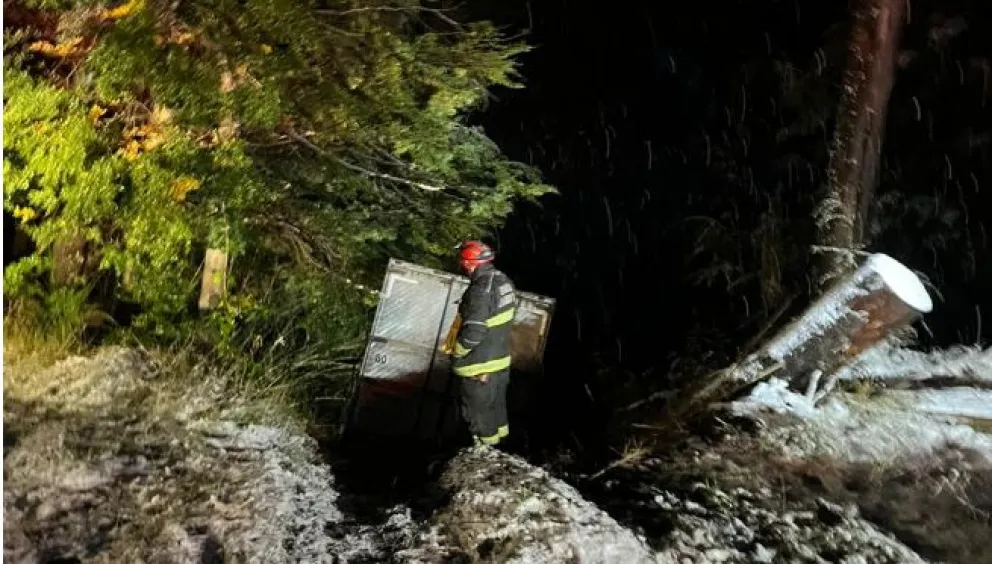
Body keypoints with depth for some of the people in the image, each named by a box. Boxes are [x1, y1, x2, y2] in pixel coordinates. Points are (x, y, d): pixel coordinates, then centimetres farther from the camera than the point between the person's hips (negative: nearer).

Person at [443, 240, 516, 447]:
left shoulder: (481, 289, -29)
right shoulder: (504, 281, 0)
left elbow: (473, 331, -29)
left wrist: (456, 350, -13)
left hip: (480, 366, -9)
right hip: (501, 359, 9)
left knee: (479, 413, 11)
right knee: (496, 407, 27)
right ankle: (498, 443, 45)